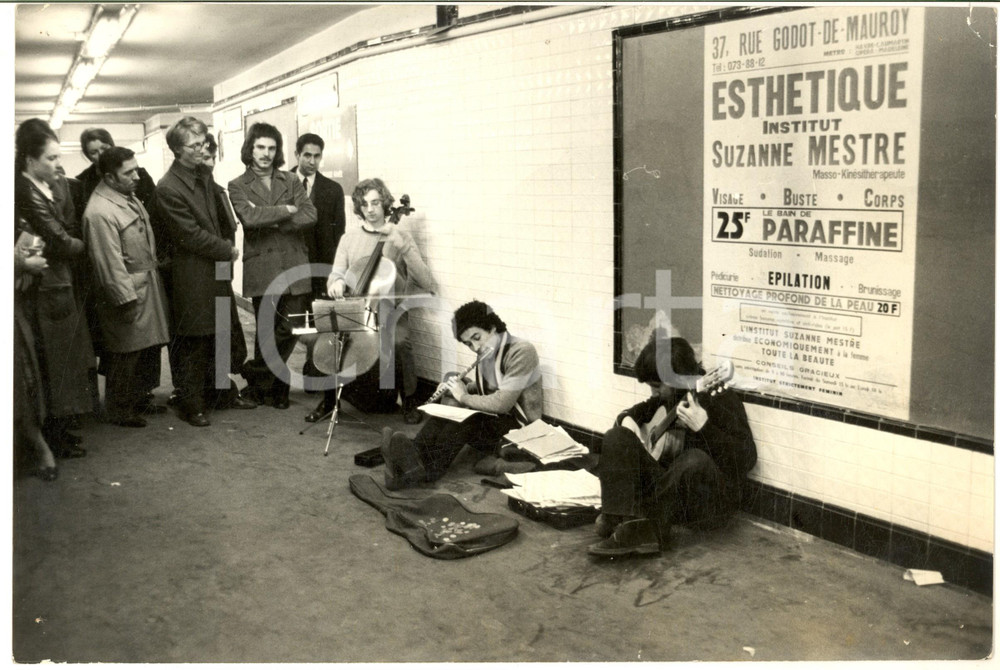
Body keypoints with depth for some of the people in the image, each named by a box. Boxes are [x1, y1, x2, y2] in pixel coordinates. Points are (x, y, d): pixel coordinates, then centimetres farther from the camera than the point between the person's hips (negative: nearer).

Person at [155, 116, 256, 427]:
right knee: (194, 346, 2)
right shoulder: (168, 188, -17)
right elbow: (191, 235, -18)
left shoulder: (205, 175, 9)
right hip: (194, 279, -8)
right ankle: (191, 404, 15)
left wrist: (227, 246, 6)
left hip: (218, 272, 8)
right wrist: (227, 250, -10)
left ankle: (224, 392, 31)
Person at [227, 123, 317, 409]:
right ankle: (263, 384, 20)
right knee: (267, 330, -1)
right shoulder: (238, 186, 6)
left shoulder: (291, 181, 14)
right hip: (262, 267, -3)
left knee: (292, 328, 1)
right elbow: (249, 216, -14)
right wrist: (285, 210, -6)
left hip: (295, 266, 3)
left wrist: (271, 221, -9)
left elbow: (310, 215, -2)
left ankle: (258, 374, 22)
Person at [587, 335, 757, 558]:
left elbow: (747, 459, -21)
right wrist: (628, 419, 10)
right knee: (617, 437, -11)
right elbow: (643, 410, 32)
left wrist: (704, 427, -30)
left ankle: (640, 531, -30)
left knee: (695, 459, -38)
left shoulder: (720, 399, -11)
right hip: (667, 486, 6)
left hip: (710, 502, -6)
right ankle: (620, 520, -29)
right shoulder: (670, 397, 8)